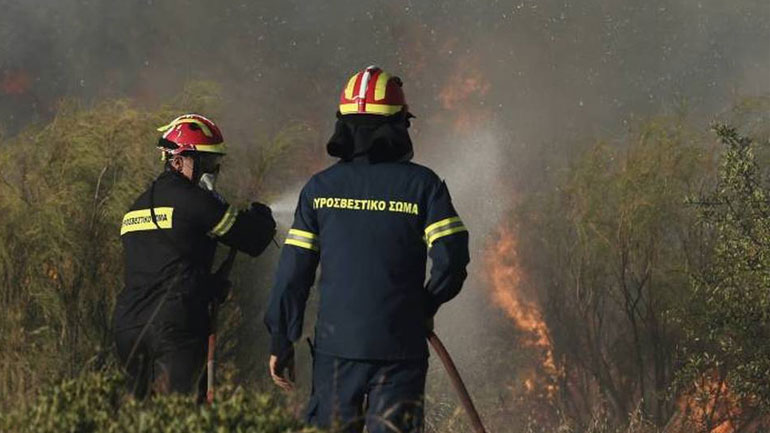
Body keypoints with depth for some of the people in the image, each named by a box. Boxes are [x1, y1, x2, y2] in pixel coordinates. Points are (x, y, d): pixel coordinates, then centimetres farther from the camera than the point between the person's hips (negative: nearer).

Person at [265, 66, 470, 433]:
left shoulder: (320, 187, 3)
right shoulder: (421, 183, -2)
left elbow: (293, 270, 2)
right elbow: (451, 258, -9)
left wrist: (281, 341, 8)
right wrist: (425, 309, 9)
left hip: (336, 344, 2)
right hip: (400, 347, -1)